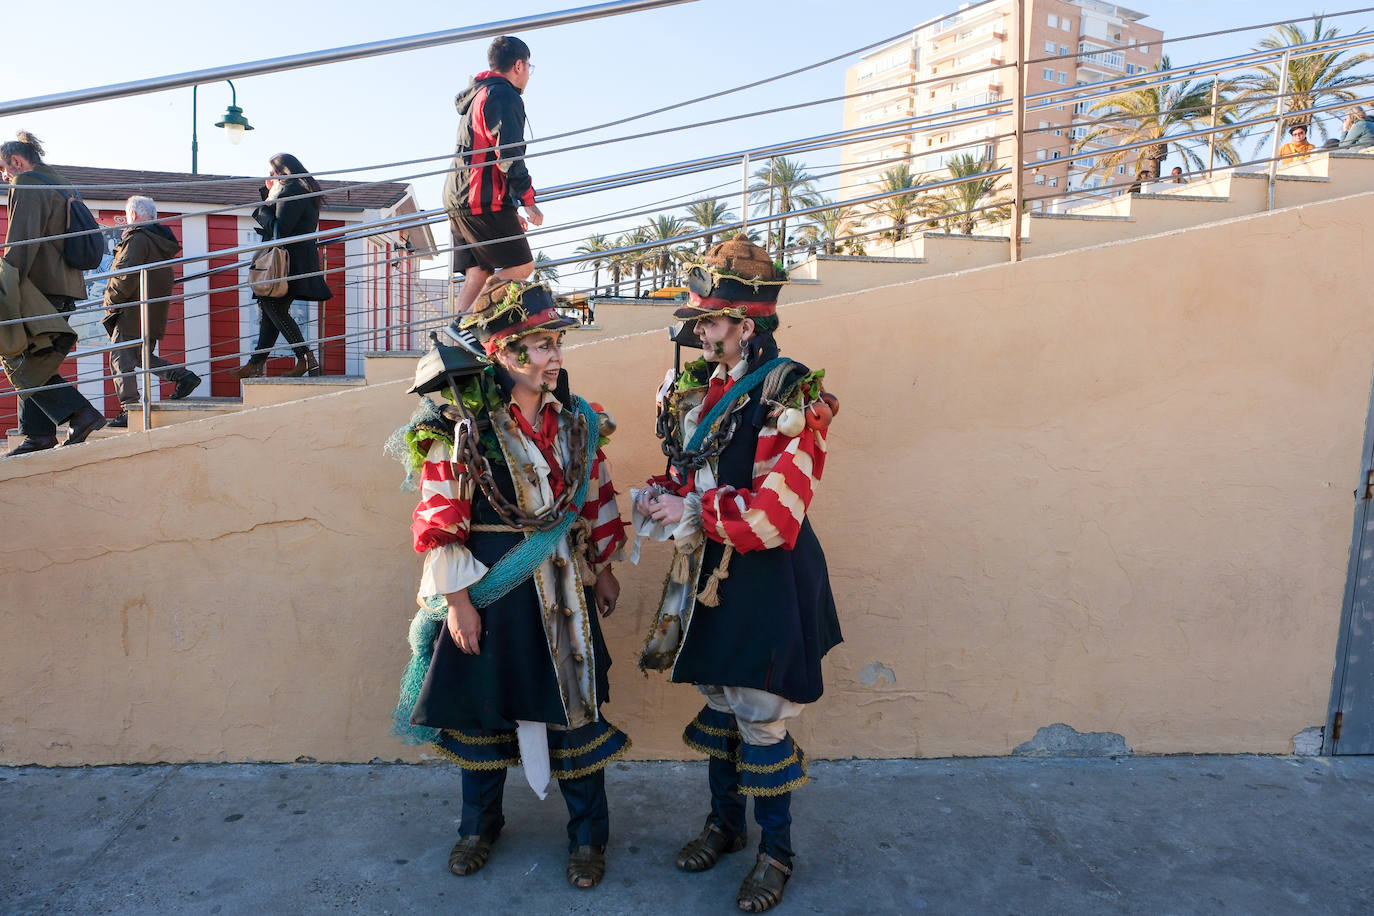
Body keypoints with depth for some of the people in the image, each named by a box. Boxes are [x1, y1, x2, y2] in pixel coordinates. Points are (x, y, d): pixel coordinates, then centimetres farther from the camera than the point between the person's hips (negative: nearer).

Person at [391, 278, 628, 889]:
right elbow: (441, 518, -11)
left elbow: (597, 500, 10)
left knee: (575, 703, 9)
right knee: (482, 705, 14)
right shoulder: (462, 422, -11)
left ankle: (588, 834, 29)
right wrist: (456, 599, -12)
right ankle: (479, 825, 39)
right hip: (487, 587, -2)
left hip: (562, 589, 3)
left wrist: (602, 570, 13)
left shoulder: (576, 420, 1)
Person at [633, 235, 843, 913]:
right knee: (717, 700, 20)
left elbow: (777, 513, -25)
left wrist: (694, 513, -19)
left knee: (761, 719, 5)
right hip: (707, 572, 7)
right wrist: (659, 498, -4)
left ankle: (775, 851, 28)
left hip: (766, 578, -7)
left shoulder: (788, 397, -19)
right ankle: (723, 824, 41)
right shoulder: (696, 388, 6)